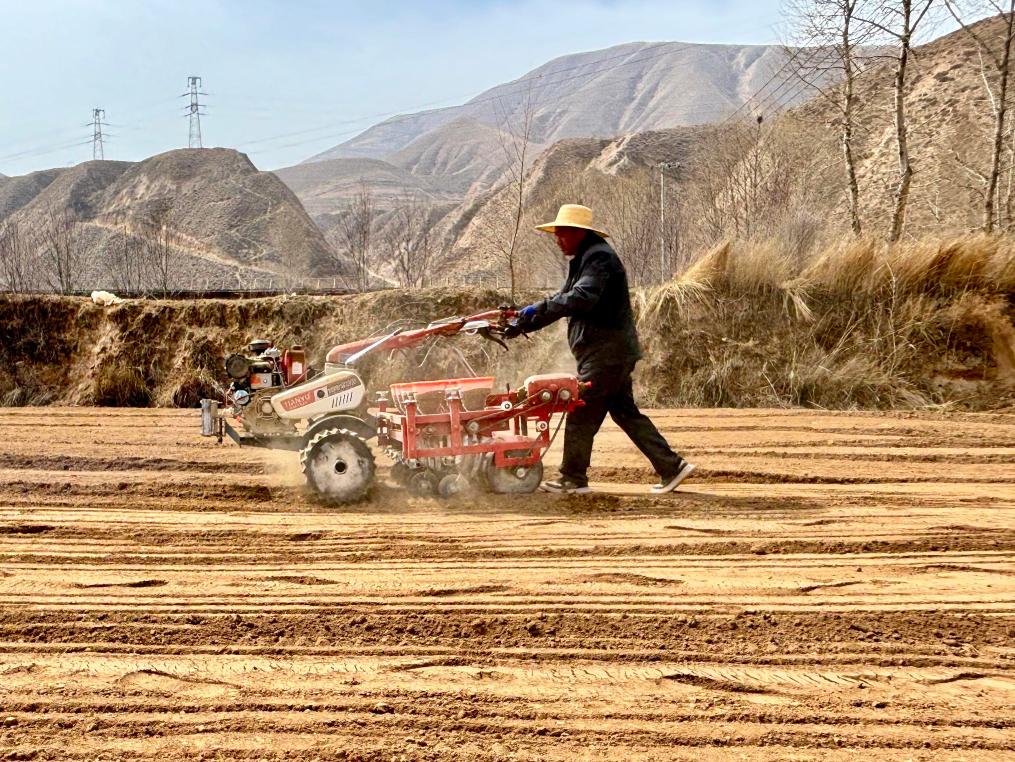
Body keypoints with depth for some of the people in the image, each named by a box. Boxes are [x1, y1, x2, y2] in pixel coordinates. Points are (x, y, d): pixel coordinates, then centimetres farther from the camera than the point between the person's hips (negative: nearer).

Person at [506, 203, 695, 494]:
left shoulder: (599, 257, -14)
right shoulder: (583, 260, 20)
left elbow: (582, 298, -29)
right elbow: (563, 299, 22)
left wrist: (540, 308, -28)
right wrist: (522, 325, 14)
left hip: (607, 351, -11)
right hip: (611, 352, 11)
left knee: (581, 412, -4)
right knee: (625, 411, 12)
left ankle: (573, 479, 5)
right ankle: (671, 467, 13)